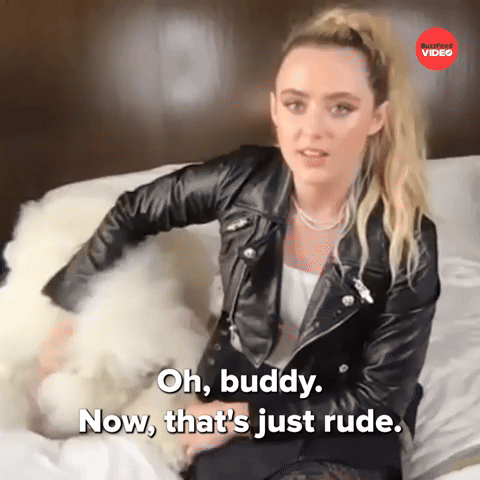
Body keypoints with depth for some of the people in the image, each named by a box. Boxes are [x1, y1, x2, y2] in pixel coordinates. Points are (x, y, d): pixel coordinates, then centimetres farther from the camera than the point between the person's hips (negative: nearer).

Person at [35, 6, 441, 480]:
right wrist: (72, 307, 4)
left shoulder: (409, 246, -21)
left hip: (338, 427, 0)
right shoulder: (244, 179, -16)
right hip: (233, 385, 1)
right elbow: (133, 213, 1)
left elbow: (380, 400, -13)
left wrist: (245, 416, -15)